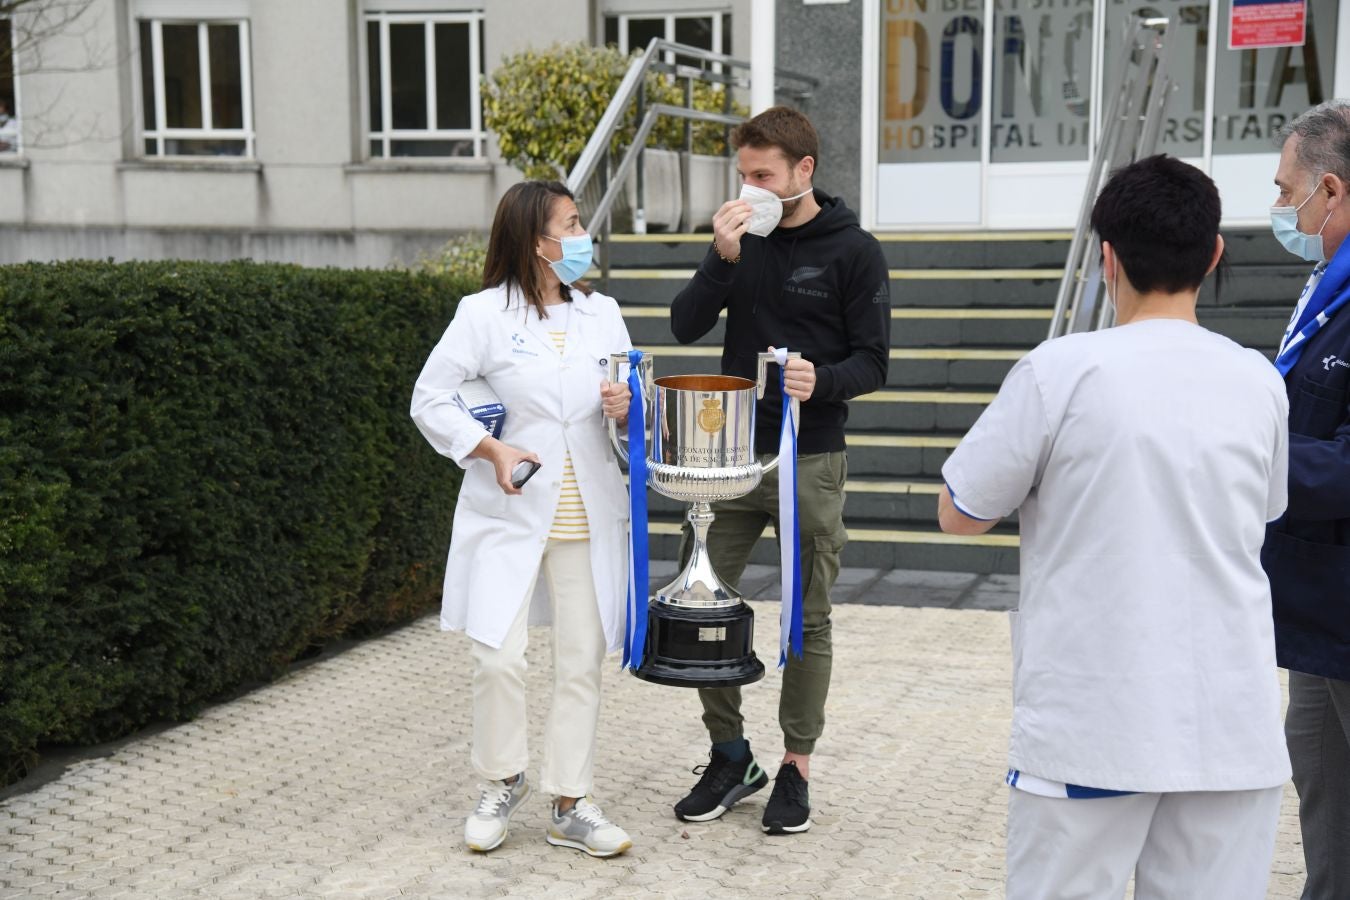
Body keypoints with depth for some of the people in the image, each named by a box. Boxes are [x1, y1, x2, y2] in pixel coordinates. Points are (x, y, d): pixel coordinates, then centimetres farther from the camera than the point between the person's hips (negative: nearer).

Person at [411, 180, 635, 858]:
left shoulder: (602, 313, 9)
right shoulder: (485, 313, -5)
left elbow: (638, 397, 17)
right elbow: (429, 400, -4)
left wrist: (628, 405, -6)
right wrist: (489, 448, -16)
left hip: (588, 517, 4)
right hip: (510, 513, -4)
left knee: (581, 661, 5)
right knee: (499, 655, -8)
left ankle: (570, 805, 17)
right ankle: (501, 783, 17)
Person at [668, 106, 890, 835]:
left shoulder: (853, 251, -4)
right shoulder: (742, 240, 6)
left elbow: (872, 363, -7)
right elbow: (686, 327, -2)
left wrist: (823, 380, -27)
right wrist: (723, 259, -16)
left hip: (810, 464, -4)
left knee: (807, 620, 5)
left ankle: (796, 767, 19)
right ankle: (730, 755, 20)